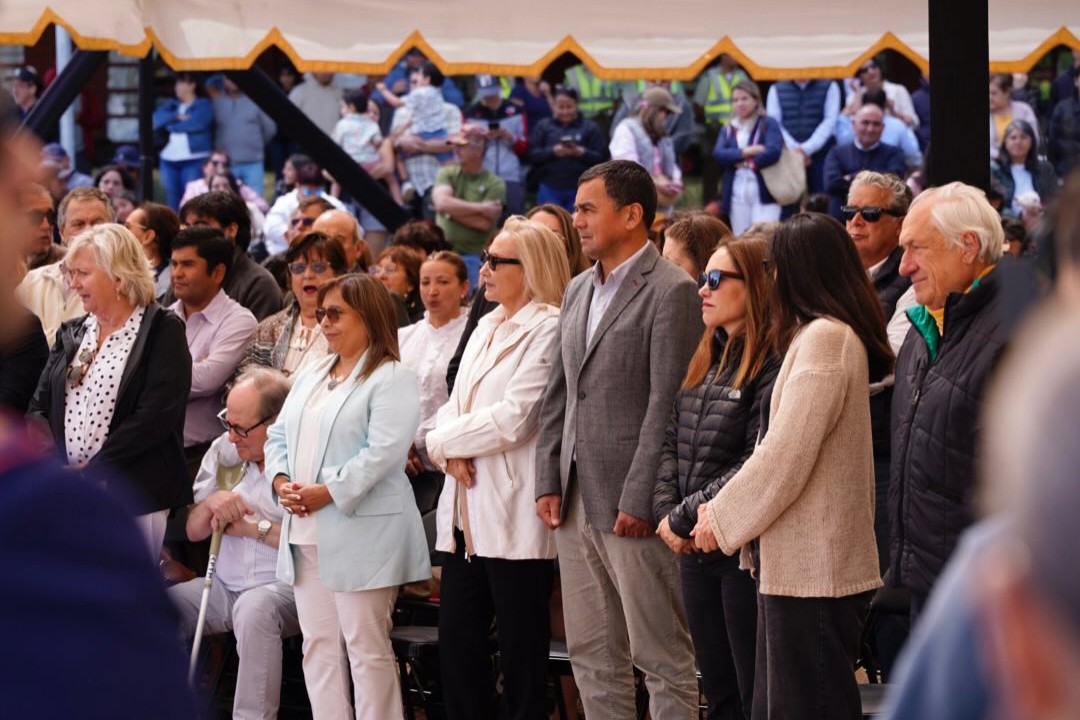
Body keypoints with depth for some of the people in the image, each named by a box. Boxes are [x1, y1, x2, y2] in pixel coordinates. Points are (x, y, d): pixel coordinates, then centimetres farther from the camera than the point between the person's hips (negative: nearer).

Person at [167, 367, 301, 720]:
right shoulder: (223, 450, 12)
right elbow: (193, 530, 17)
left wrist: (257, 527, -13)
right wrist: (212, 504, -5)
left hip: (285, 585, -6)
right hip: (225, 584, 7)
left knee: (254, 608, -38)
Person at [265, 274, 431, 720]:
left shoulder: (391, 380, -7)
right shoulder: (311, 379, 19)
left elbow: (383, 452, -17)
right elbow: (278, 436, 18)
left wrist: (328, 492, -19)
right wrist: (281, 481, -2)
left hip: (361, 534, -8)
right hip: (307, 534, 8)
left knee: (367, 648, -5)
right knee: (318, 645, 9)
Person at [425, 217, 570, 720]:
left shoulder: (548, 330, -9)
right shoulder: (486, 328, 18)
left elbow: (513, 419, -17)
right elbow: (455, 407, 18)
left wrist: (444, 439, -5)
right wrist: (451, 451, -4)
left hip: (514, 517, -8)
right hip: (468, 512, 8)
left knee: (520, 649, -2)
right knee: (456, 639, 9)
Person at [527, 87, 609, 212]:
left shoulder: (589, 128, 7)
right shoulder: (543, 127, 9)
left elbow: (602, 157, 0)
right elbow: (532, 154, 1)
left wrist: (581, 153, -16)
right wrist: (553, 152, -15)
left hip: (579, 189, -1)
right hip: (550, 189, 1)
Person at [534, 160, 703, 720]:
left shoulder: (670, 291, -9)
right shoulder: (578, 291, 16)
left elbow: (666, 404, -15)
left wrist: (638, 501, -18)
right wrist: (548, 482, 8)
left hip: (632, 505, -8)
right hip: (576, 504, 8)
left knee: (663, 658, -2)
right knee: (591, 654, 12)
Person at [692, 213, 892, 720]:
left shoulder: (823, 337, -15)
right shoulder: (841, 334, 16)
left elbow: (786, 454, -18)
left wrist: (723, 519, -7)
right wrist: (725, 508, 10)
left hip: (812, 569, -10)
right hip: (801, 563, 10)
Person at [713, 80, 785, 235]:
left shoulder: (768, 124, 1)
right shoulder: (729, 129, 14)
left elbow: (773, 152, -14)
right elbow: (718, 154, -3)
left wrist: (749, 162, -6)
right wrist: (747, 151, -13)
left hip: (764, 193, -5)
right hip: (737, 194, 5)